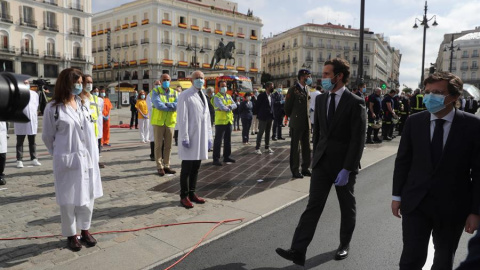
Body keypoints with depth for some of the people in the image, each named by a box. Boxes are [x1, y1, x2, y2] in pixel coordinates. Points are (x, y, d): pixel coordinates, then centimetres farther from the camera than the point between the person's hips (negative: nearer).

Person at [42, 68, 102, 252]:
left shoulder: (82, 104, 8)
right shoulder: (53, 108, -8)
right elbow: (48, 137, 1)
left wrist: (93, 155, 9)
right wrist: (60, 155, 11)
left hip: (88, 159, 5)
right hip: (67, 161, -5)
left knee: (88, 196, 12)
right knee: (69, 199, 6)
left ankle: (85, 230, 28)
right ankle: (71, 235, 23)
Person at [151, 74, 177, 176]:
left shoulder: (174, 93, 10)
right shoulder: (156, 91, 0)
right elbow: (157, 104, -17)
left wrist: (167, 104, -19)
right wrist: (172, 107, -12)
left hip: (170, 122, 4)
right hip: (158, 121, -3)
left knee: (168, 146, 8)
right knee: (159, 145, 1)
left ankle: (166, 166, 18)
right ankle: (159, 167, 8)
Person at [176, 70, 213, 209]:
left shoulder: (203, 97, 17)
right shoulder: (185, 96, -7)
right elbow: (182, 118, -12)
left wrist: (209, 137, 14)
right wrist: (184, 138, -17)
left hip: (202, 137, 7)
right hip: (190, 137, -7)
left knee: (196, 168, 12)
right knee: (187, 168, 0)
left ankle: (192, 193, 23)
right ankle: (184, 196, 11)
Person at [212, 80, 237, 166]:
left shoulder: (229, 96, 14)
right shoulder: (217, 97, -9)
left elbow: (235, 105, 3)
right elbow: (222, 107, -21)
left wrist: (229, 106, -16)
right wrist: (229, 108, -4)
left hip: (229, 121, 8)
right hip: (220, 121, -7)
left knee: (228, 140, 15)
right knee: (218, 140, -4)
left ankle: (226, 156, 27)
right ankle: (216, 159, 0)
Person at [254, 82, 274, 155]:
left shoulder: (271, 95, 11)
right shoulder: (261, 95, -11)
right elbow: (256, 106, -9)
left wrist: (272, 114, 7)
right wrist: (259, 115, -5)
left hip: (269, 117, 7)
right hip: (263, 118, -7)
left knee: (268, 132, 12)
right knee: (261, 132, -4)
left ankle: (267, 147, 20)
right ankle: (257, 148, 2)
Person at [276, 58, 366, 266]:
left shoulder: (355, 103, -12)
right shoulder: (320, 99, 6)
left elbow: (358, 139, -14)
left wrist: (347, 169, -18)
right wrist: (316, 157, 11)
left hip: (344, 164, -4)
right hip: (322, 162, 4)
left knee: (347, 207, 14)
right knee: (313, 206, 0)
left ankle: (345, 244, 34)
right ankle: (298, 251, -1)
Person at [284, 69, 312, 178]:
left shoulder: (307, 89, 11)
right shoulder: (293, 90, -9)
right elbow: (287, 107, -4)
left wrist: (306, 117, 13)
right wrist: (293, 118, 6)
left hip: (306, 123, 6)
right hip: (296, 124, -6)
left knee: (306, 147, 11)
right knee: (295, 147, 2)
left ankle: (305, 168, 22)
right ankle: (295, 170, 11)